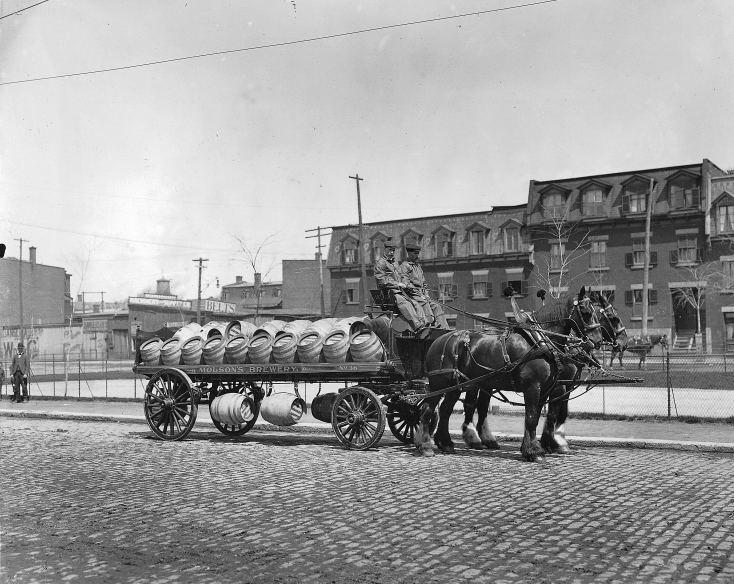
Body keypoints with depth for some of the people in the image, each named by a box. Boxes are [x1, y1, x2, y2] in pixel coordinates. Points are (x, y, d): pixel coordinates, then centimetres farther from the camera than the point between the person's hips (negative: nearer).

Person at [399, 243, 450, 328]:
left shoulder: (418, 266, 26)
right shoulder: (404, 266, -2)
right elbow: (406, 284, -12)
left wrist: (426, 295, 8)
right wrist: (419, 295, -16)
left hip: (422, 296, 7)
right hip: (411, 295, -7)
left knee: (436, 307, -13)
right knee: (425, 304, -32)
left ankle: (444, 330, -25)